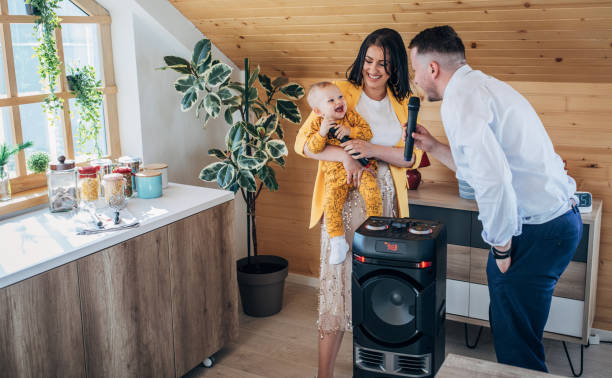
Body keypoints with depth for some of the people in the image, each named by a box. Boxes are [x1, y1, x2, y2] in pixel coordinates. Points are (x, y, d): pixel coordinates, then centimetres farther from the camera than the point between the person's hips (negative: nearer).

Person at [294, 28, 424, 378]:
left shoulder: (403, 104, 7)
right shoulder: (341, 92, -3)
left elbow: (412, 157, 0)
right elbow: (303, 142, -8)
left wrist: (371, 149, -18)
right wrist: (344, 154, -25)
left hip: (385, 199, 4)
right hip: (345, 198, -3)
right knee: (339, 276, -3)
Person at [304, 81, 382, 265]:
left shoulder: (352, 116, 3)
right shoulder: (317, 125, 2)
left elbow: (367, 132, -3)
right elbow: (312, 148, -7)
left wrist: (350, 131, -17)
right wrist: (322, 132, -21)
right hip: (335, 174, 0)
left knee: (372, 193, -23)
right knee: (330, 203, -16)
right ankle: (338, 242, 0)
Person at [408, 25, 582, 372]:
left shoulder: (460, 96, -17)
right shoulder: (478, 85, 15)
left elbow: (492, 178, -28)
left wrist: (502, 248, -16)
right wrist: (433, 146, 20)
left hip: (539, 229, -10)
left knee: (516, 341, 1)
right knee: (506, 321, 19)